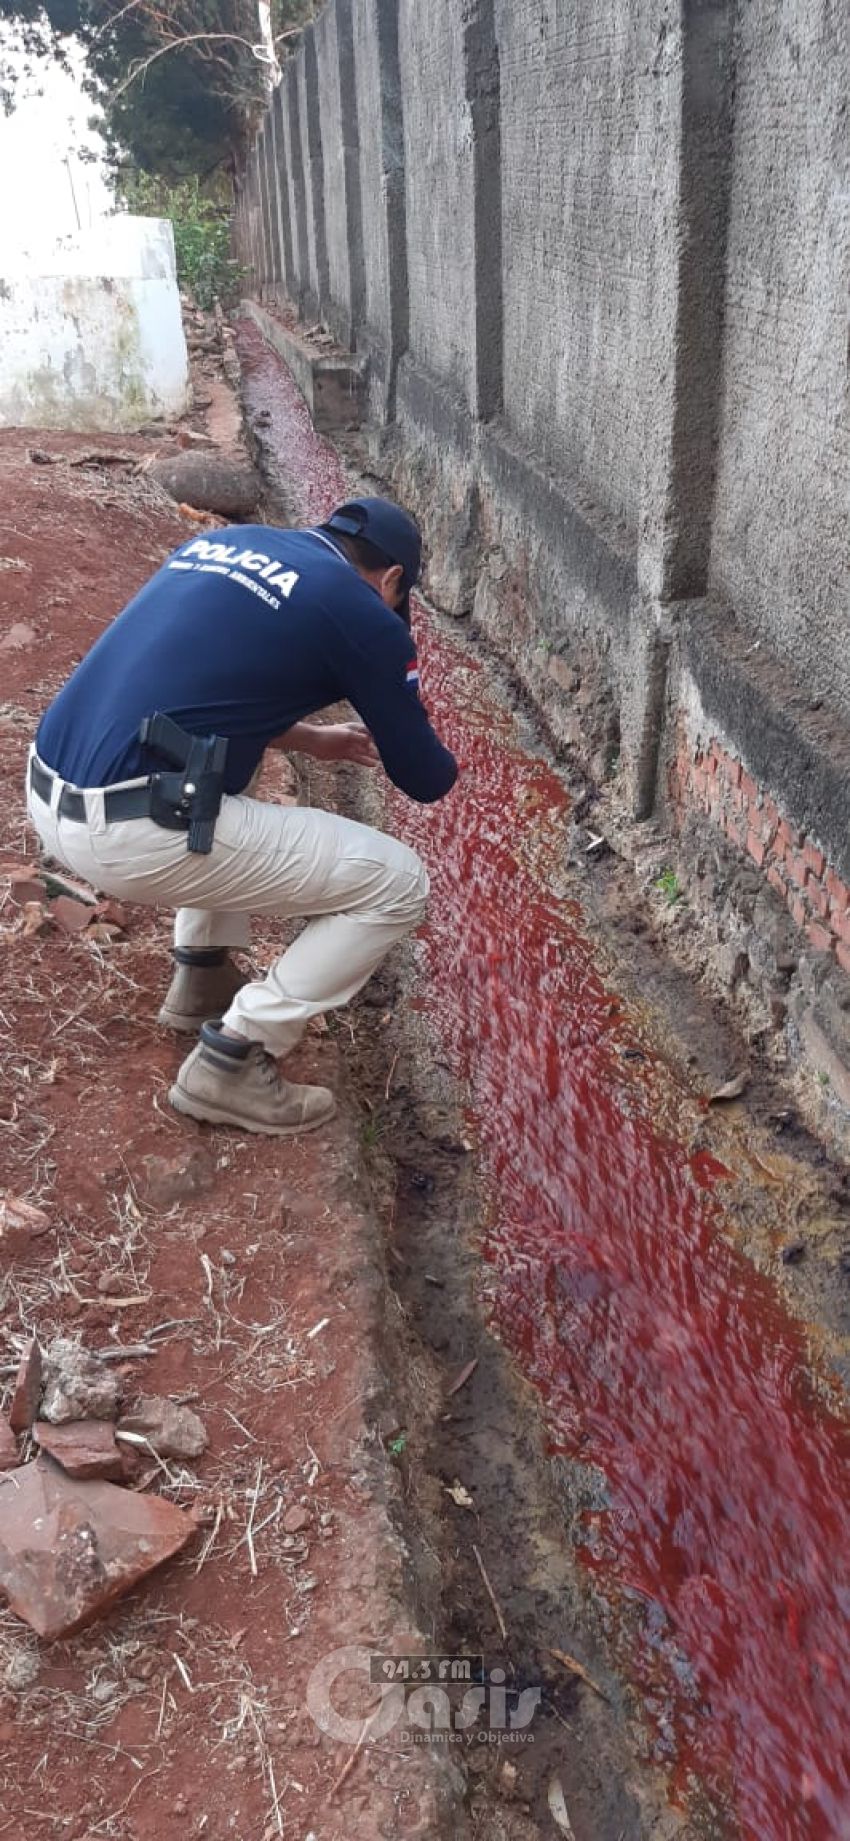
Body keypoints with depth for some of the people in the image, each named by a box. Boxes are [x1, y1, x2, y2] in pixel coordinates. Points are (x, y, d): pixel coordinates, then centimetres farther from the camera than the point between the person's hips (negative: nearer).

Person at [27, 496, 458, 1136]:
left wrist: (312, 738, 38)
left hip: (48, 797, 9)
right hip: (131, 834, -8)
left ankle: (203, 976, 33)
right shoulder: (361, 612, -1)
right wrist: (444, 766, 33)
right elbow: (424, 779, 9)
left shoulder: (226, 540, 20)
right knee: (397, 885, 3)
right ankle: (231, 1062, 7)